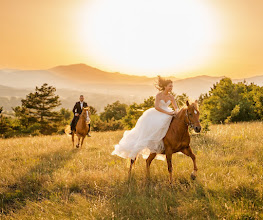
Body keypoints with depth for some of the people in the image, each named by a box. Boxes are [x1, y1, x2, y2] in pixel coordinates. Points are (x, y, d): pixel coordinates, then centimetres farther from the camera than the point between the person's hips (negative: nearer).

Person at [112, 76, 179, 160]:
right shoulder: (159, 95, -13)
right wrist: (167, 113, -32)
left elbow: (176, 108, 5)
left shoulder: (171, 97, 2)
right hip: (156, 114, -6)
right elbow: (156, 107, -25)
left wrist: (175, 111, -21)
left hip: (167, 115, 6)